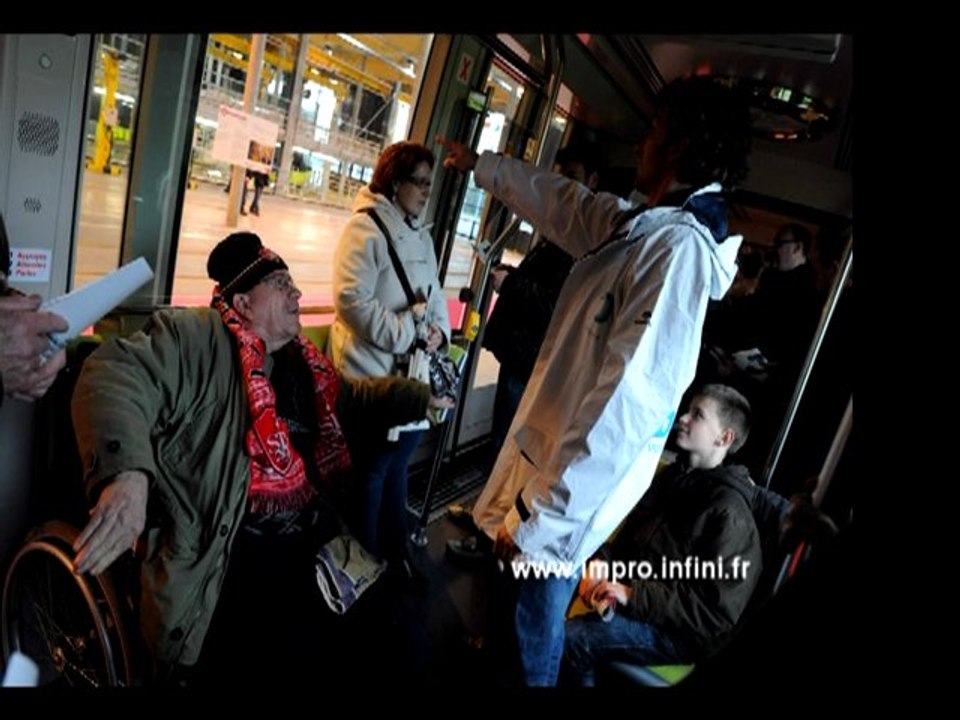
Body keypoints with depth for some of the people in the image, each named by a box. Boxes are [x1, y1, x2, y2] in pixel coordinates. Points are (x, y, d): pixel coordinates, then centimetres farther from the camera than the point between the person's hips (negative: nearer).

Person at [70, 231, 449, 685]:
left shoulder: (301, 361, 15)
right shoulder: (198, 340, -11)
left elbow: (349, 400, 28)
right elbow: (116, 375, -24)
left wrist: (422, 397, 28)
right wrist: (127, 472, -39)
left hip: (313, 541, 8)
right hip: (233, 555, -7)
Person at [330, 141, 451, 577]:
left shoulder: (421, 235, 13)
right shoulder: (366, 227, -13)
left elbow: (434, 292, 16)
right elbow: (352, 299, -22)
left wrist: (438, 329, -4)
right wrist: (407, 334, -22)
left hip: (412, 373, 8)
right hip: (372, 375, -7)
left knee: (397, 465, 21)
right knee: (370, 470, 10)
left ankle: (394, 548, 40)